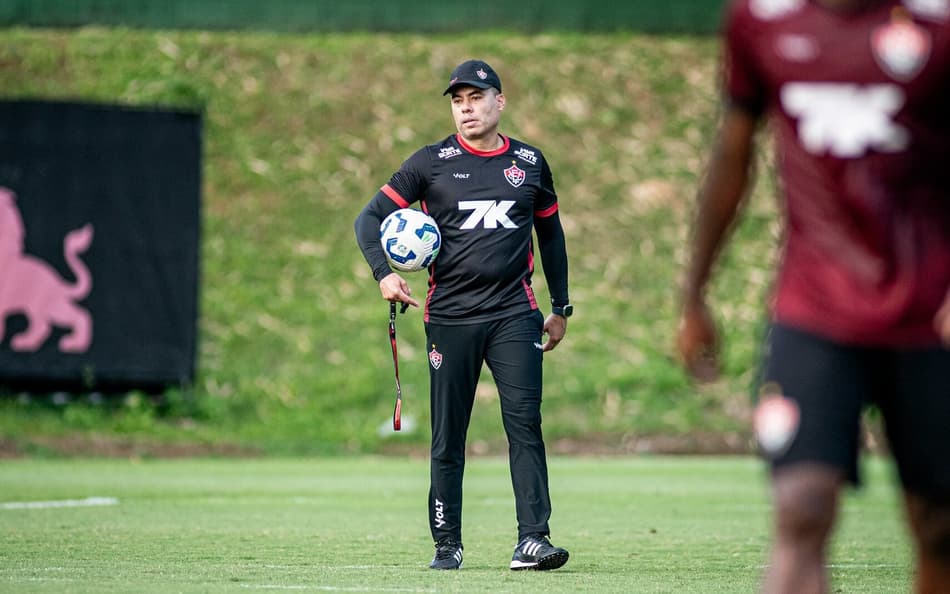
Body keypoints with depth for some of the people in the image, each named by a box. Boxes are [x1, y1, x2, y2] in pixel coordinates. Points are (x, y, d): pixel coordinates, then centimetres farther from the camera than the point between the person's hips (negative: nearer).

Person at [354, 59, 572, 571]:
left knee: (524, 422, -11)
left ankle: (532, 539, -14)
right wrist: (383, 273, -15)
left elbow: (550, 234, 21)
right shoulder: (431, 163, 3)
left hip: (514, 316, 1)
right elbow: (371, 217, 2)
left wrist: (560, 307, 19)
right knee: (447, 436, 2)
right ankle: (446, 545, 10)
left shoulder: (530, 163, 10)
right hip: (449, 317, -1)